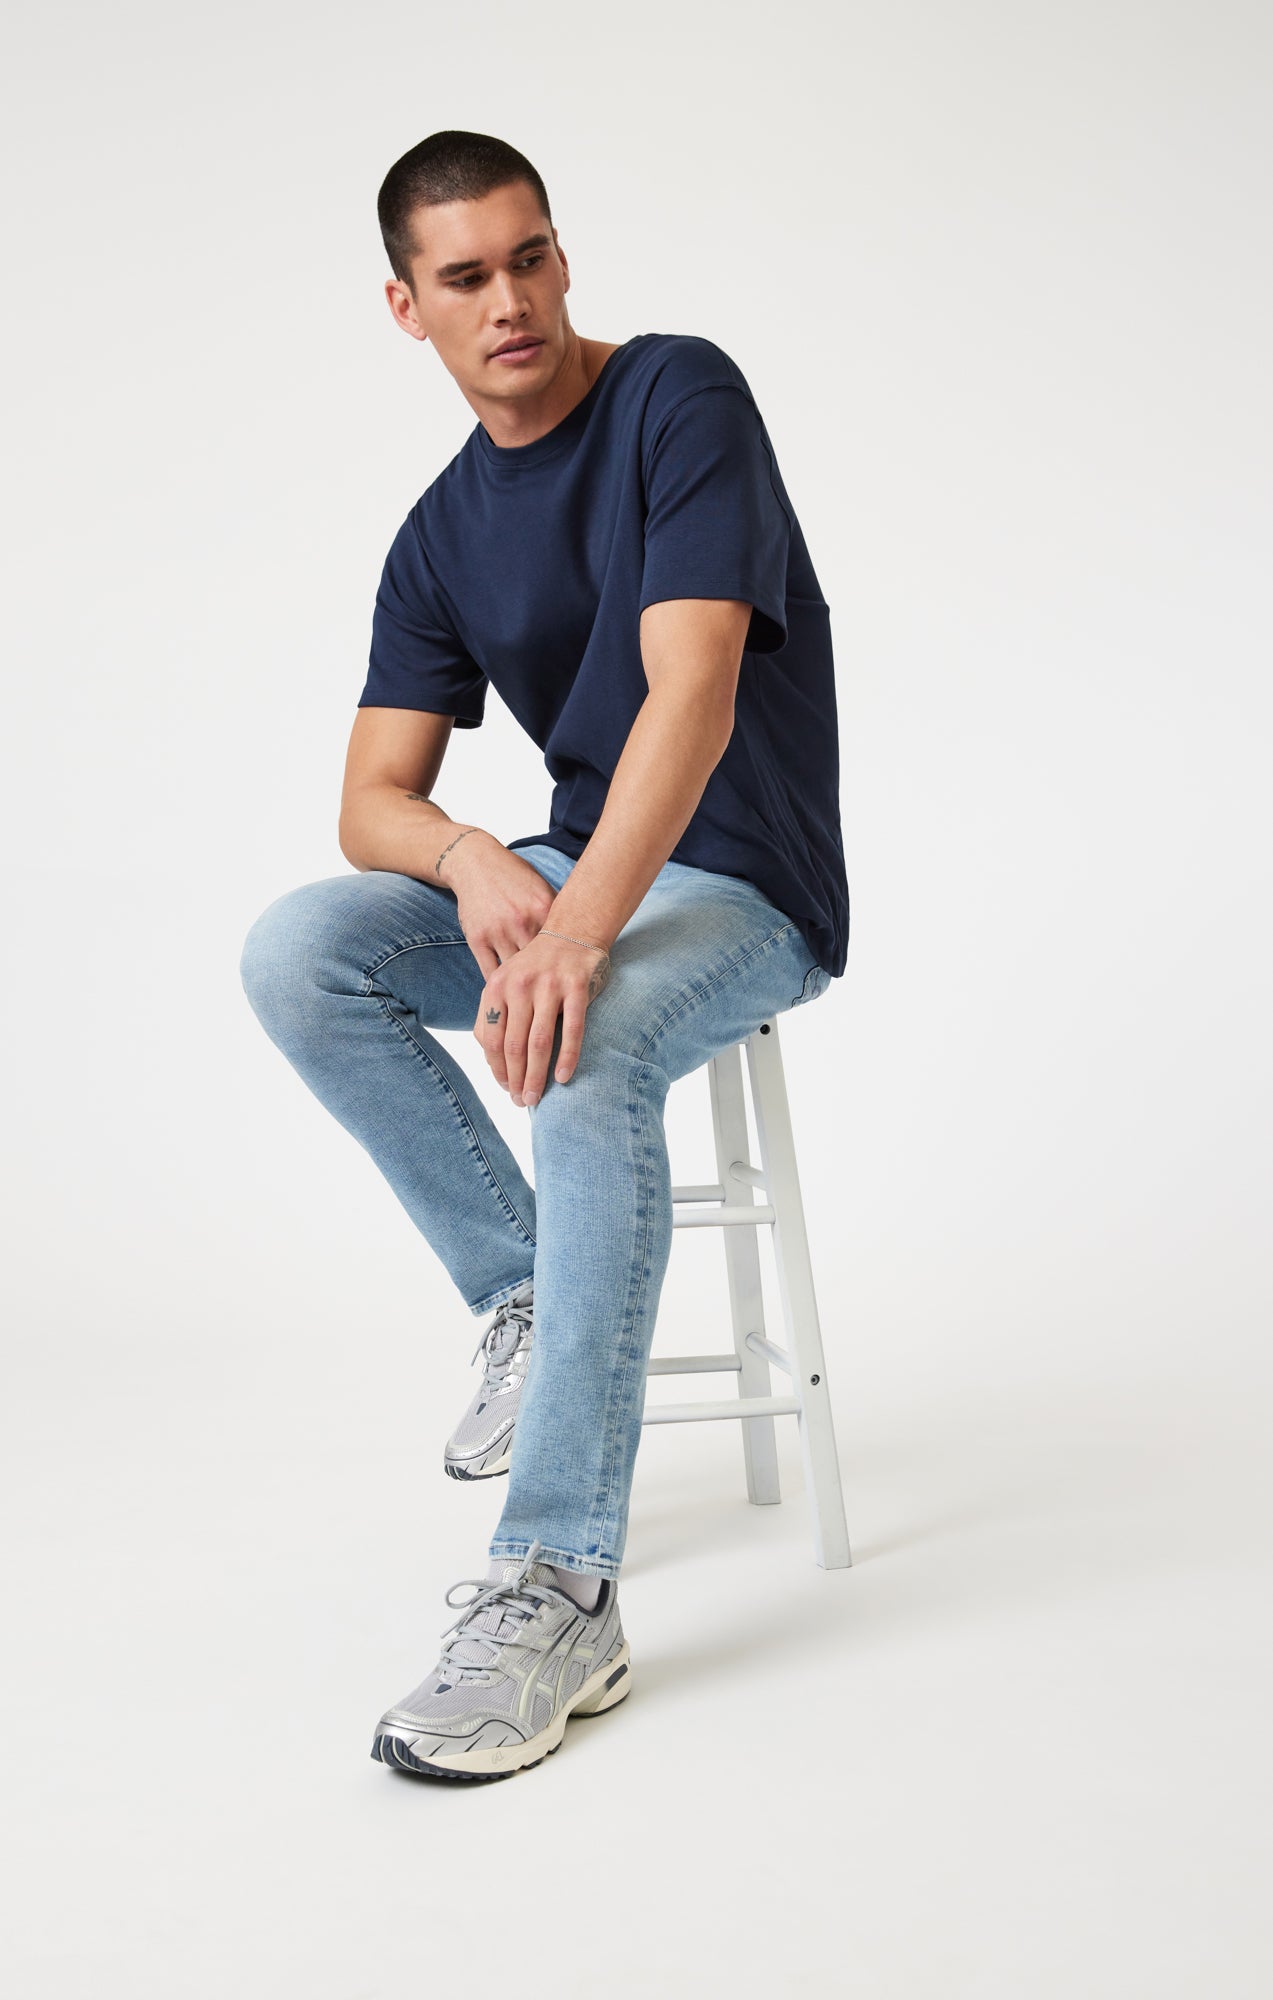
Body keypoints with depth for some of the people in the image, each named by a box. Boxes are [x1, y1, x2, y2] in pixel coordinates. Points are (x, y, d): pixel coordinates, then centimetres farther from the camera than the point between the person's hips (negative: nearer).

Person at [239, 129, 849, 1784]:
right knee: (295, 953, -17)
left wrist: (580, 924, -37)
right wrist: (474, 860, -22)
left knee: (586, 1062, -37)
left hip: (744, 888, -6)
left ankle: (562, 1598, -33)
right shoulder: (442, 535, 8)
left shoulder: (680, 396, -10)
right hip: (568, 870, 6)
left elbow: (693, 684, -24)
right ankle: (530, 1297, -7)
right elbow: (372, 800, 3)